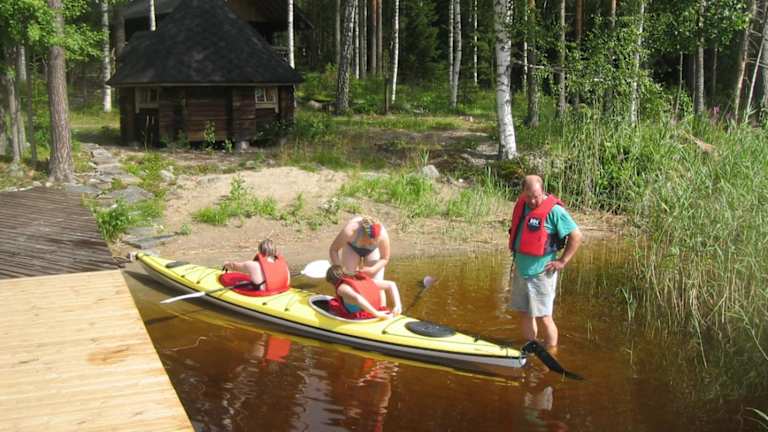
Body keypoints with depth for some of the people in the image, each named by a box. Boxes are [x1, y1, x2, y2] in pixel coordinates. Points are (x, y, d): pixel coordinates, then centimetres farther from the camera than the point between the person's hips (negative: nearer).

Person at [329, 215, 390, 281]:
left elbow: (384, 259, -19)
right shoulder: (350, 231, -42)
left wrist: (372, 270, -36)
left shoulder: (383, 235, -39)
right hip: (352, 247, 0)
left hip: (373, 250, 1)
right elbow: (333, 249, -26)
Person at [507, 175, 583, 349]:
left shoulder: (553, 210, -14)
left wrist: (562, 261, -12)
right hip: (521, 271, 7)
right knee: (525, 314, 14)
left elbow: (576, 235, -13)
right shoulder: (521, 206, 7)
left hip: (541, 273, -7)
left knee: (543, 317, -2)